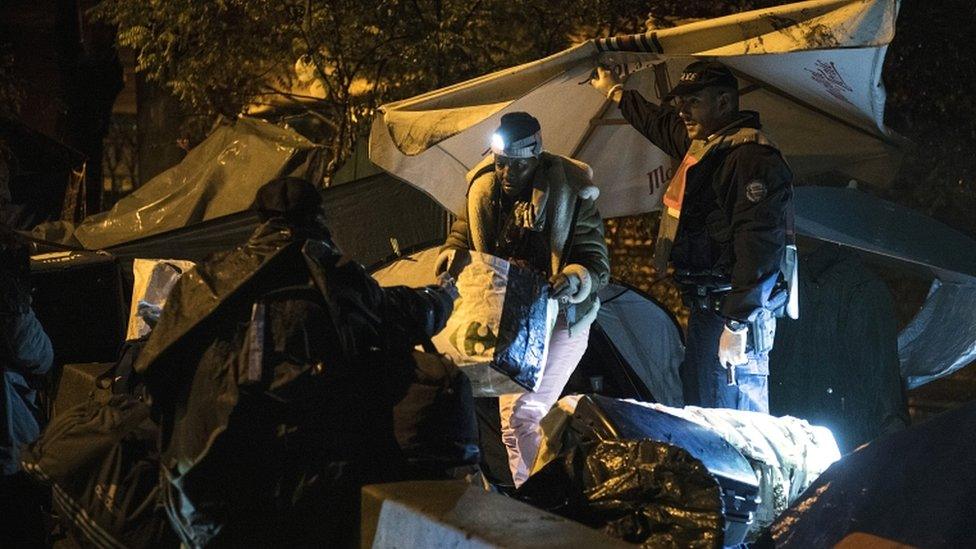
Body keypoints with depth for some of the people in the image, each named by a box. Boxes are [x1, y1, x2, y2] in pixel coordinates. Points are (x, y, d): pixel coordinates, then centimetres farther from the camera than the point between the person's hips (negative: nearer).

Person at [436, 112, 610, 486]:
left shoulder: (569, 194, -17)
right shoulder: (483, 189, -3)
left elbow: (597, 263, -15)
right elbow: (461, 235, 12)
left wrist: (573, 279, -37)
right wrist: (451, 259, -11)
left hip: (559, 318, -6)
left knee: (523, 414, -16)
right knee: (511, 416, 11)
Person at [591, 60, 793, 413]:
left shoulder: (752, 159, -19)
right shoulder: (701, 144, 13)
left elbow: (758, 247, -26)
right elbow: (658, 123, 37)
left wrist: (738, 323, -28)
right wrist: (614, 91, 50)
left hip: (737, 312, -11)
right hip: (707, 304, 11)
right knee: (701, 407, 17)